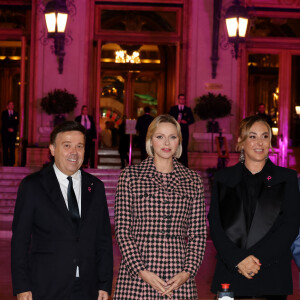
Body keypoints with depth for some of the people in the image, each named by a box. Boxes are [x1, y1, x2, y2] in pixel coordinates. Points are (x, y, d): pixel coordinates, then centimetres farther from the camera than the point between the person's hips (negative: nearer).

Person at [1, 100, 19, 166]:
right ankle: (5, 162, -2)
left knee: (12, 148, -4)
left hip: (13, 132, 1)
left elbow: (16, 123, 3)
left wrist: (12, 128, -12)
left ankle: (11, 162, -3)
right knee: (5, 148, -3)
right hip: (5, 132, -1)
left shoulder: (16, 113, 12)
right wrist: (8, 129, -13)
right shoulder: (4, 113, 9)